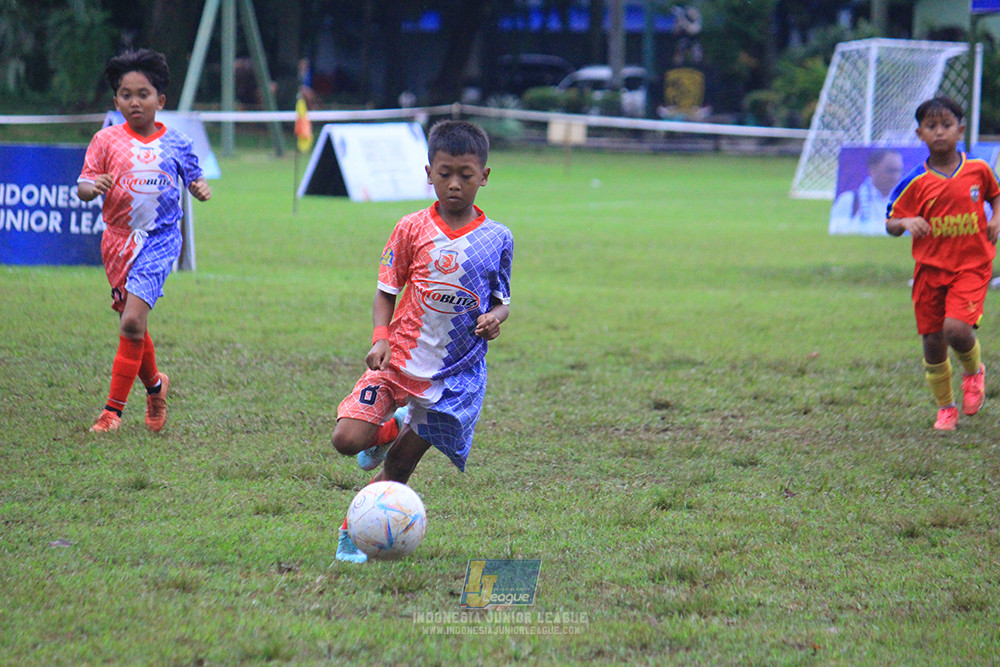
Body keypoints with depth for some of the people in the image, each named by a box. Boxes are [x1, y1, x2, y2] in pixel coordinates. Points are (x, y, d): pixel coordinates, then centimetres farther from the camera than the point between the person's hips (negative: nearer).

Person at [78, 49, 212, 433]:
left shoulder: (175, 143, 1)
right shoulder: (107, 141, 0)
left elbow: (194, 179, 14)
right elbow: (82, 186, -2)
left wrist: (200, 189, -9)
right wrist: (93, 187, -25)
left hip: (159, 239, -2)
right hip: (118, 239, 2)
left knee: (133, 321, -16)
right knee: (132, 325, 12)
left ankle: (114, 408, -9)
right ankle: (155, 386, 39)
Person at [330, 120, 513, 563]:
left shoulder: (497, 239, 2)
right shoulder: (412, 230, -2)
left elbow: (501, 300, 14)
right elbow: (386, 292, 4)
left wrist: (496, 317, -10)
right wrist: (381, 339, -13)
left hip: (454, 376, 0)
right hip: (400, 360, 0)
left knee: (396, 471, 2)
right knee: (347, 439, -18)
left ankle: (352, 533, 22)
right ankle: (393, 429, 15)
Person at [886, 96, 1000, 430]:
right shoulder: (916, 182, -5)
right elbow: (890, 223, 2)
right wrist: (906, 223, -20)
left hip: (971, 265, -1)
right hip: (930, 267, 2)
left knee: (957, 328, -22)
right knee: (932, 342, 4)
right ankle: (945, 408, 26)